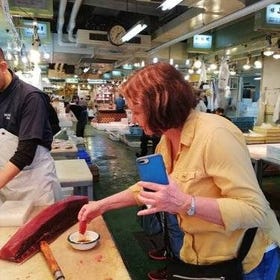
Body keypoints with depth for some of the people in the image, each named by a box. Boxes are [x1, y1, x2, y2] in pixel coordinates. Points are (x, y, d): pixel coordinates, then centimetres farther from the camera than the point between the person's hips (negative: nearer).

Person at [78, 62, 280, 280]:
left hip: (246, 258, -6)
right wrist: (103, 205, 6)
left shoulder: (215, 135, -30)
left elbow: (255, 211, -29)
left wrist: (184, 203, -40)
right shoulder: (167, 141, -3)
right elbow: (148, 188, 10)